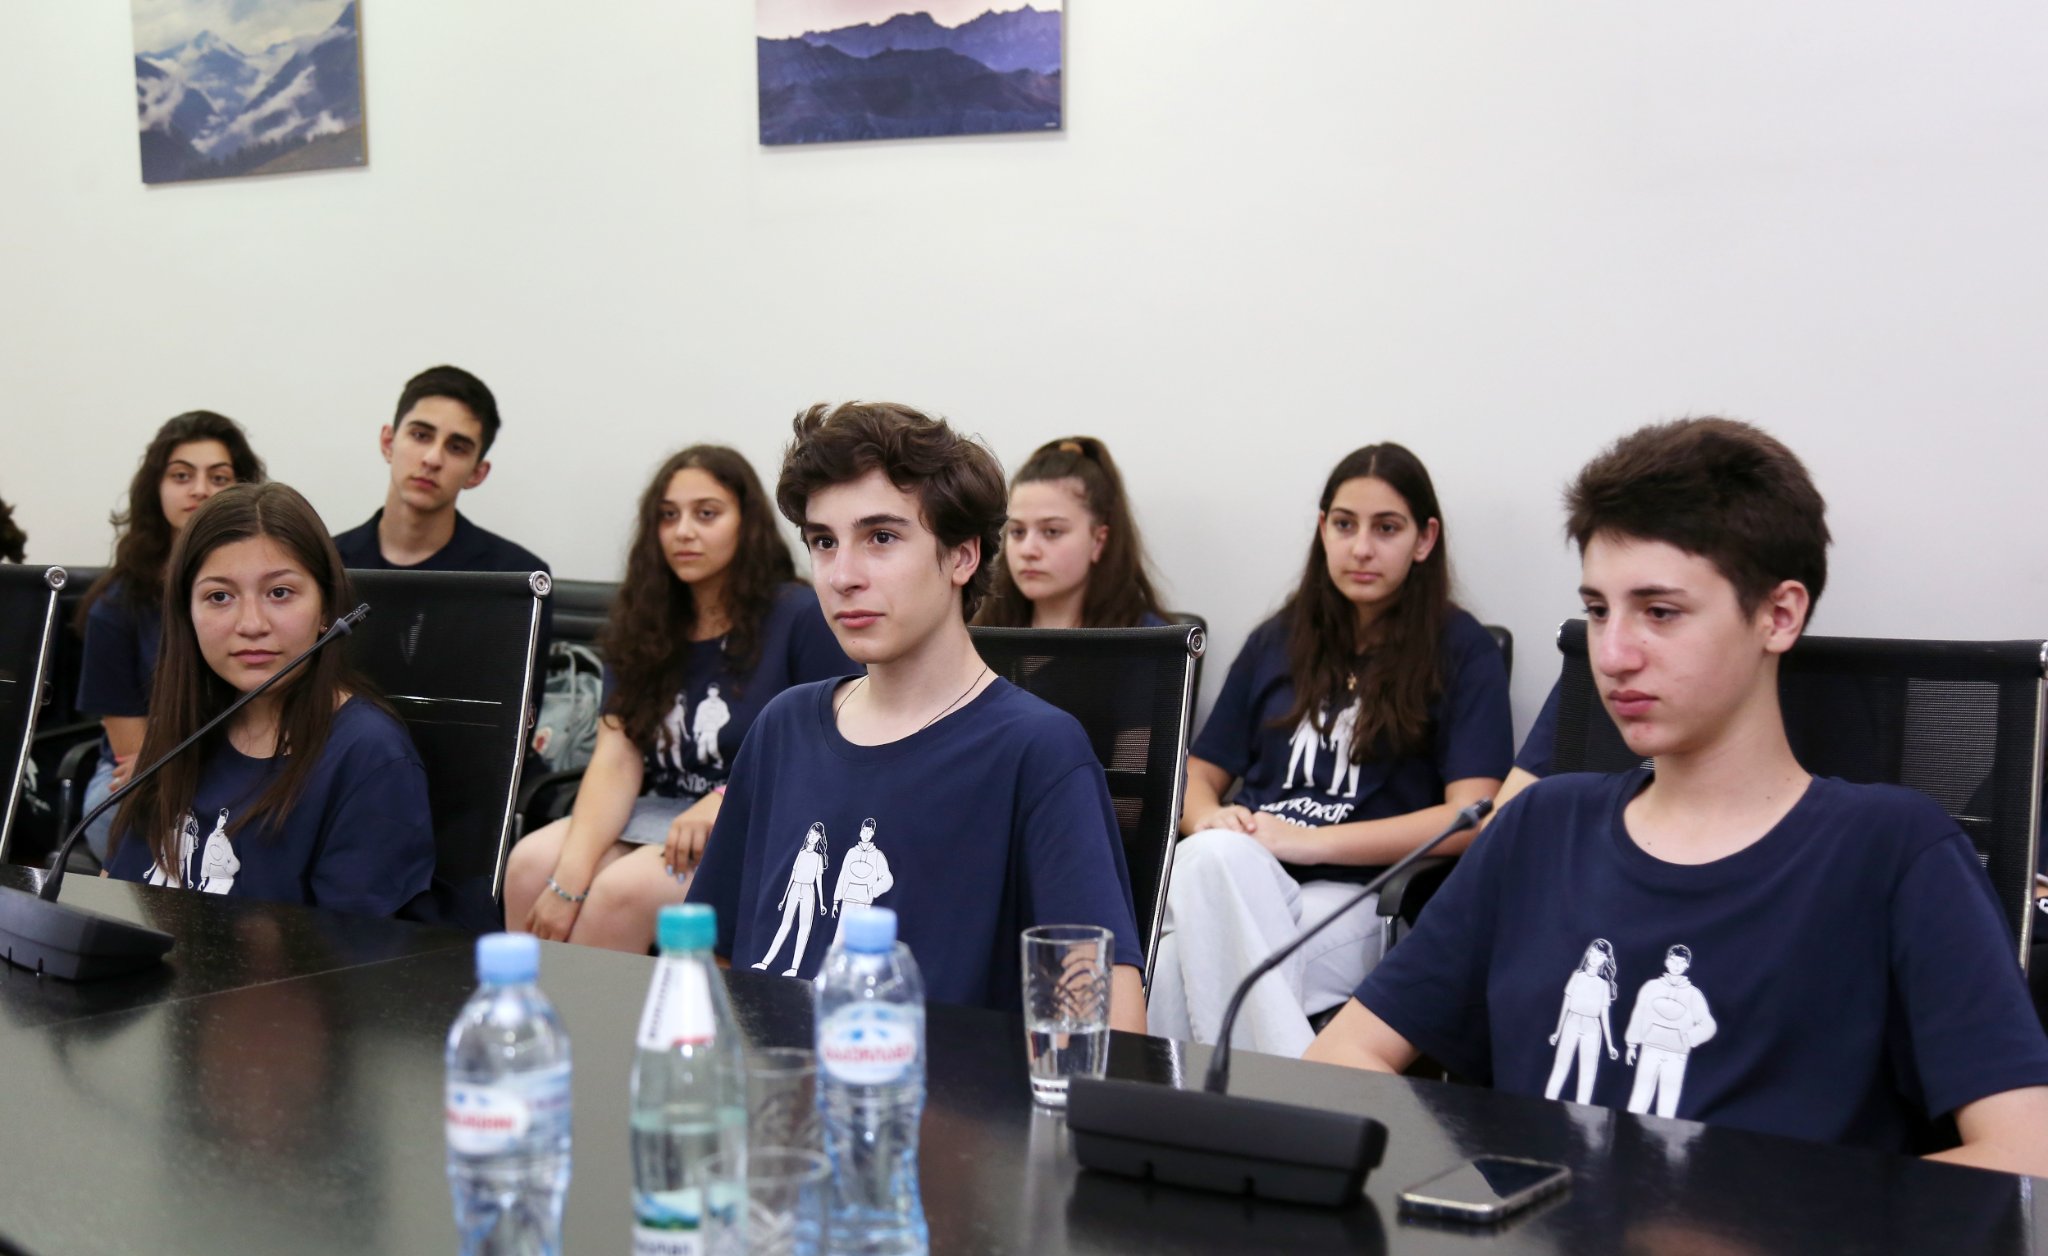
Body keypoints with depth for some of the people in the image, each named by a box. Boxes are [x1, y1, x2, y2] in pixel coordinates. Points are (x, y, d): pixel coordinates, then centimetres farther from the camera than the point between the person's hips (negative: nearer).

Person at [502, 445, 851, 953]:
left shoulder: (801, 618, -3)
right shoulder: (642, 628, 12)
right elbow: (616, 759, 0)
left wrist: (731, 799, -21)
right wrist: (571, 876, -16)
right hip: (661, 815, 5)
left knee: (625, 888, -30)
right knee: (531, 863, -22)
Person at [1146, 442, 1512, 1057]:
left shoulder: (1461, 651, 8)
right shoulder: (1278, 641, 23)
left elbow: (1471, 817, -5)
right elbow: (1197, 775, 24)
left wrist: (1308, 841, -12)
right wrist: (1212, 820, -3)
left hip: (1357, 899, -4)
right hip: (1239, 880, 4)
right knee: (1213, 855, -36)